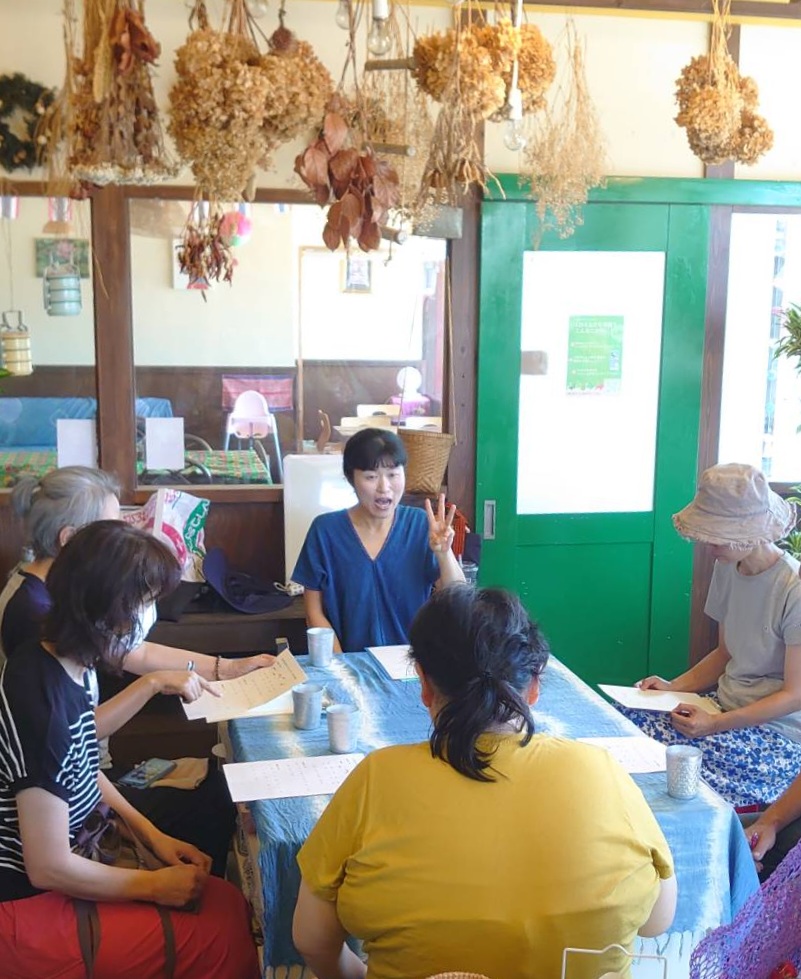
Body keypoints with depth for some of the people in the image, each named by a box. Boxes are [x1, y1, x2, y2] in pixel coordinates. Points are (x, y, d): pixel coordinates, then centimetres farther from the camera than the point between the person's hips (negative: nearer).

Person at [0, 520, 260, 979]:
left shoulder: (62, 665, -2)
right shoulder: (41, 703, -30)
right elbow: (48, 868, -24)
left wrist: (152, 835, 8)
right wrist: (154, 884, -11)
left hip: (62, 865, 9)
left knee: (226, 901, 3)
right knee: (221, 938, -10)